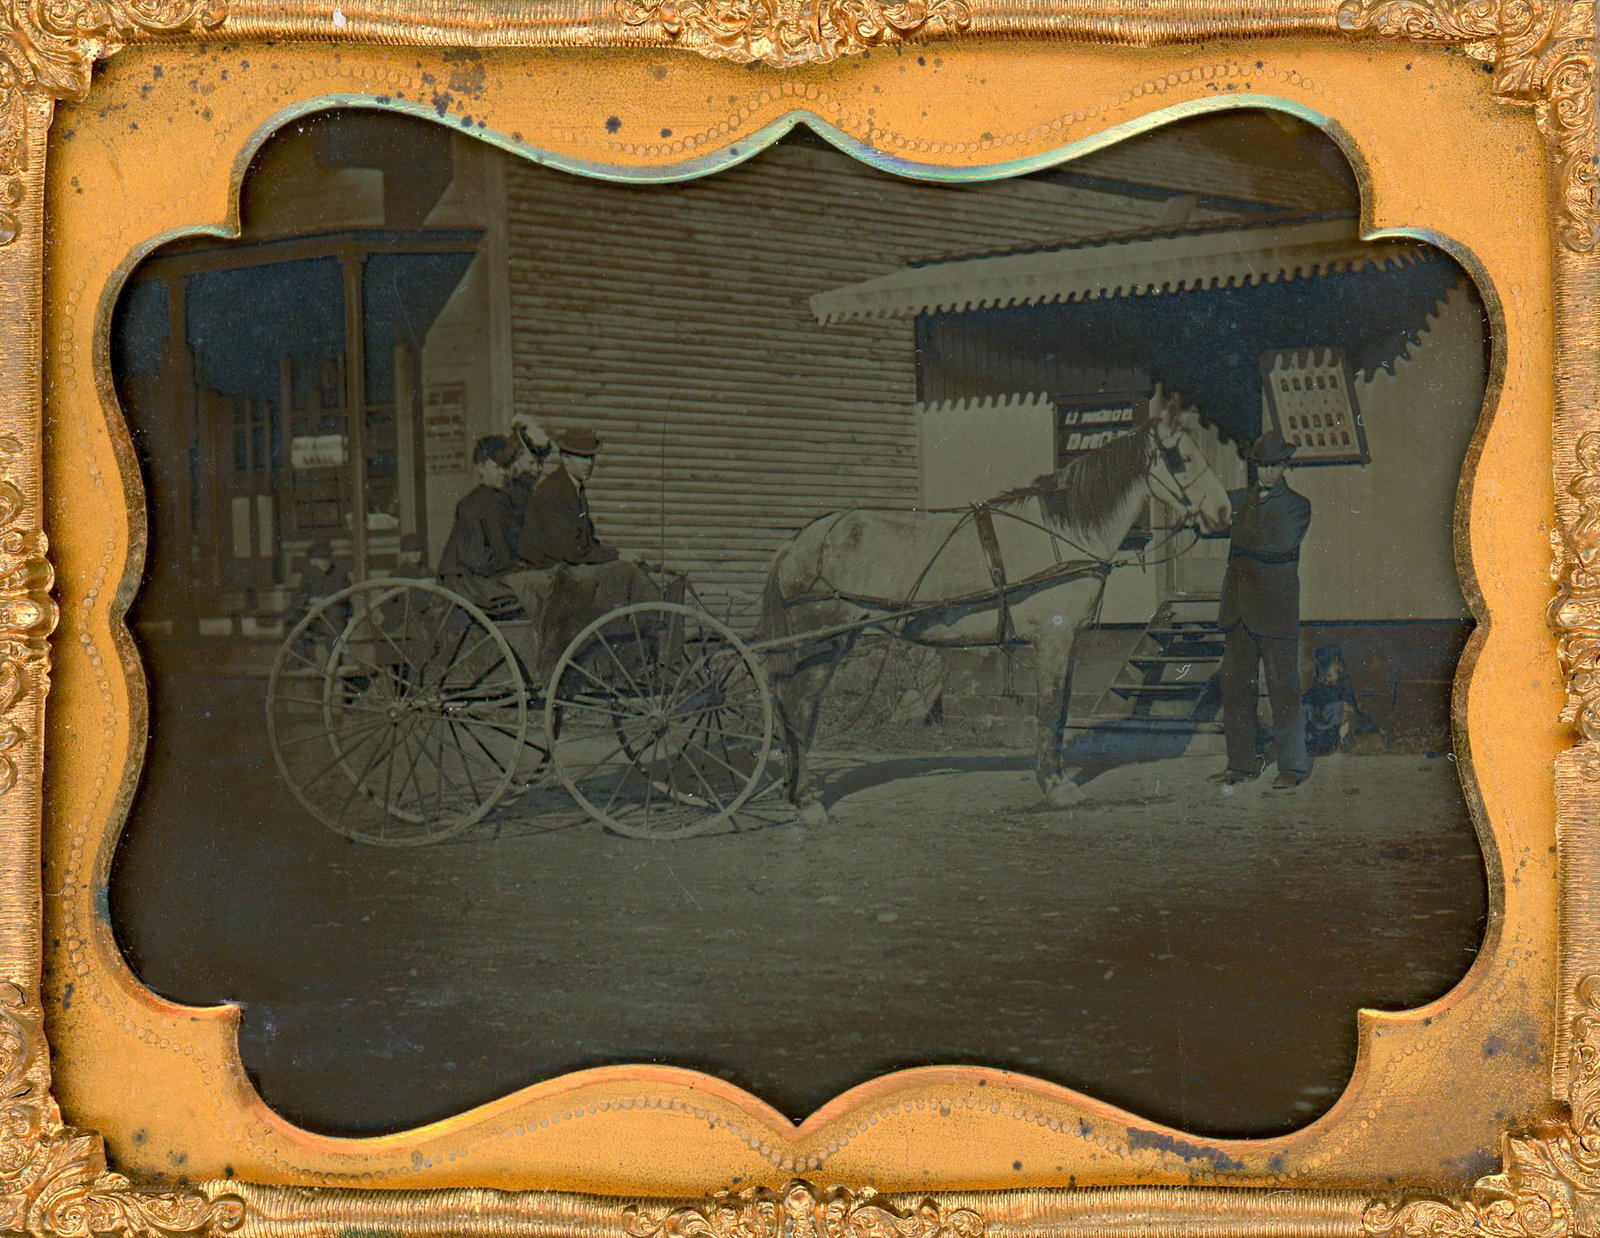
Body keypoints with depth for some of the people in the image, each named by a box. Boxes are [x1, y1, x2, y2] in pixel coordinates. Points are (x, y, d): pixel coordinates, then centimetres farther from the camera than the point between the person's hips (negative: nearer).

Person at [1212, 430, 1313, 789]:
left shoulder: (1297, 505, 1)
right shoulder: (1240, 500, 14)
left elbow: (1278, 544, -5)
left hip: (1276, 607, -5)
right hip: (1238, 607, 5)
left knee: (1282, 686, -4)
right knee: (1235, 685, 6)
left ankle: (1293, 764, 4)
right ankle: (1242, 762, 15)